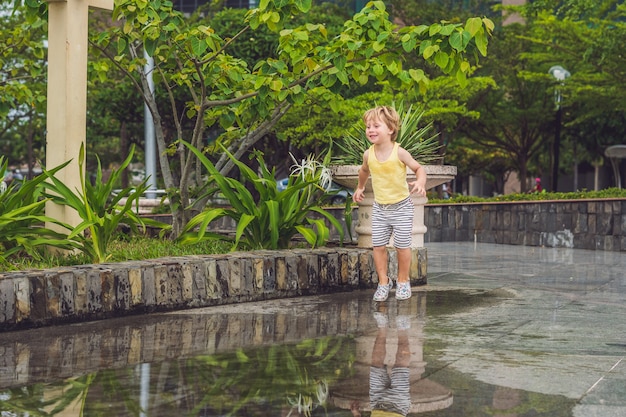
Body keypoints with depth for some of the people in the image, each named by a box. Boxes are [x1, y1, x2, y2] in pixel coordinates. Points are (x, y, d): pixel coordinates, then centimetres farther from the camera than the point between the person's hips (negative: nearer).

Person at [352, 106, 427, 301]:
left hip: (401, 206, -3)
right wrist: (360, 187, 30)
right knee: (378, 246, 1)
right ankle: (383, 282, 15)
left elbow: (419, 168, -8)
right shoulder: (368, 154, -4)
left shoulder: (399, 153, -17)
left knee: (402, 246, 2)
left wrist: (420, 182, -28)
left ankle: (403, 281, 20)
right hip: (379, 207, 4)